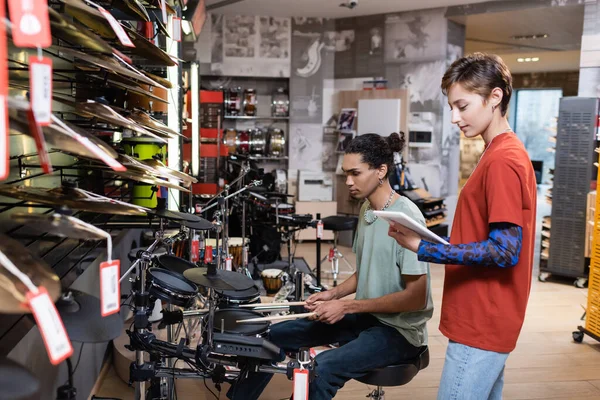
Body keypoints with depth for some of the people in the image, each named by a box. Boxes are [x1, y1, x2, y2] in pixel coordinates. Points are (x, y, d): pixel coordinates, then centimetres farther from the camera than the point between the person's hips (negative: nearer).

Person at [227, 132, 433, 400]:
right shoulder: (367, 209, 5)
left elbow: (416, 298, -22)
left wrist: (347, 306, -20)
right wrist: (335, 293, -1)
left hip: (400, 330, -8)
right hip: (365, 316, 9)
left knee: (322, 368, -31)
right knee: (274, 335, 5)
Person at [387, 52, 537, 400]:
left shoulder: (502, 160, -19)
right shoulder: (506, 152, 12)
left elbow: (505, 251, -23)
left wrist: (423, 247, -24)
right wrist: (427, 239, 10)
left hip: (481, 324, -10)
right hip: (486, 319, 10)